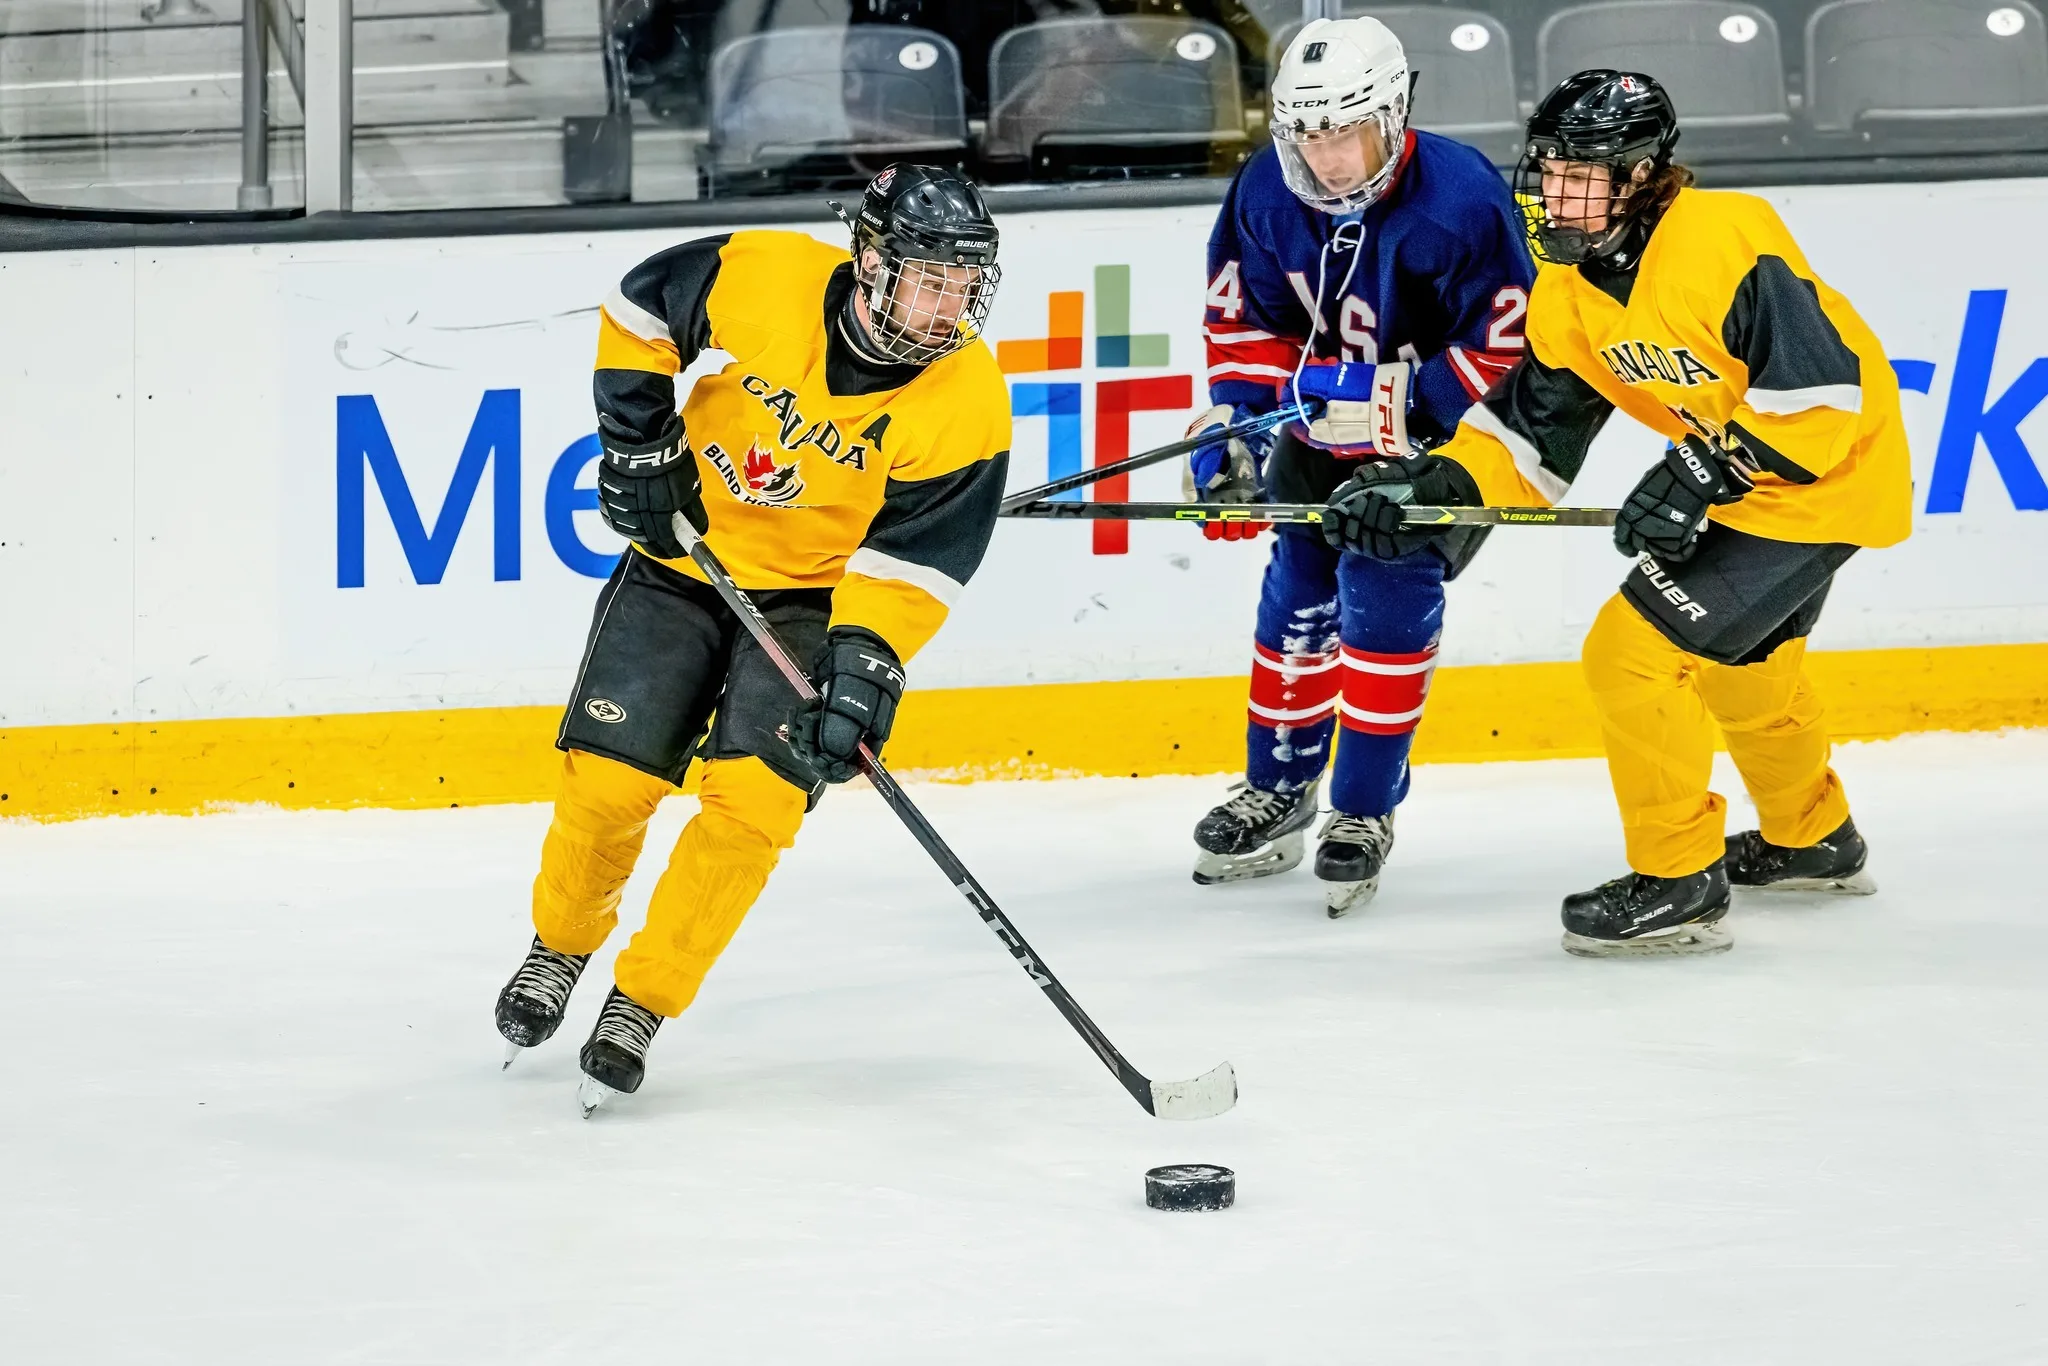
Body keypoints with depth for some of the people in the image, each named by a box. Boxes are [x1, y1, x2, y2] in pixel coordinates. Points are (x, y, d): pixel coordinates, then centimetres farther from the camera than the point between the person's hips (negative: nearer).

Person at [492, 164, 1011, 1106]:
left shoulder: (967, 402, -21)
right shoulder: (766, 279, -21)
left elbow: (914, 558, -18)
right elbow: (643, 300, -2)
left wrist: (865, 660, -31)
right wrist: (637, 435, -6)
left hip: (816, 594, -1)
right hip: (686, 553, 1)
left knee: (757, 797, -19)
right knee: (609, 777, -5)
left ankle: (642, 1003, -3)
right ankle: (560, 944, 26)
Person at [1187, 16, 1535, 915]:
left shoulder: (1458, 201, -30)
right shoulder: (1268, 193, -14)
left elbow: (1510, 350, -27)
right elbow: (1245, 318, 0)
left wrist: (1393, 403, -32)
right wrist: (1232, 425, -12)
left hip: (1440, 429, -5)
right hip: (1324, 423, 5)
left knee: (1385, 583, -16)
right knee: (1299, 590, 8)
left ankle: (1364, 811, -3)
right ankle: (1279, 789, 28)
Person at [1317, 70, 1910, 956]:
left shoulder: (1723, 243, -28)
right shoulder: (1569, 285, -1)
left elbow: (1823, 383, -29)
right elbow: (1532, 427, 3)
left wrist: (1705, 475, -29)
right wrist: (1438, 482, -13)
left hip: (1823, 475, -10)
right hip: (1738, 476, 10)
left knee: (1636, 653, -13)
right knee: (1739, 661, 30)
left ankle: (1679, 882, -1)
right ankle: (1812, 839, 54)